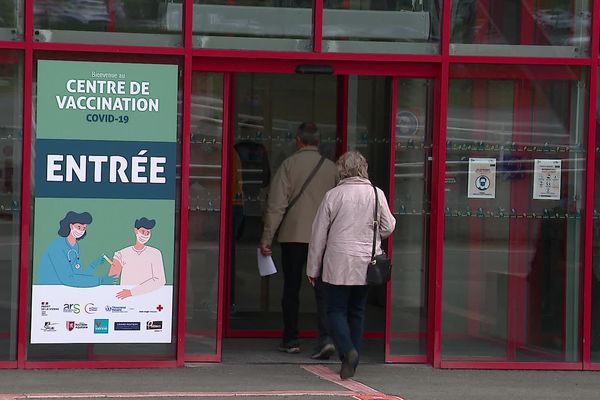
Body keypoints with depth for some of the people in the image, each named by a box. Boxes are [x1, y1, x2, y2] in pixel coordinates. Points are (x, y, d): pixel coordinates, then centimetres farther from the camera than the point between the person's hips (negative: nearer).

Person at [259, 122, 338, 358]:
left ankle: (291, 340, 16)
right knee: (322, 289, 0)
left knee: (291, 289, 9)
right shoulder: (331, 168, 5)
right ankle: (326, 337, -15)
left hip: (293, 236, -2)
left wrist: (266, 238, -4)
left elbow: (276, 204, -8)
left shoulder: (289, 165, -3)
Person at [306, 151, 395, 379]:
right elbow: (388, 228, 4)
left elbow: (319, 234, -2)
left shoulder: (333, 195, -6)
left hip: (338, 265, -3)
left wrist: (313, 268, 7)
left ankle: (347, 350, -20)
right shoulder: (376, 194, -1)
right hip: (366, 266, 3)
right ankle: (352, 363, 12)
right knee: (357, 311, 13)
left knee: (336, 310, 4)